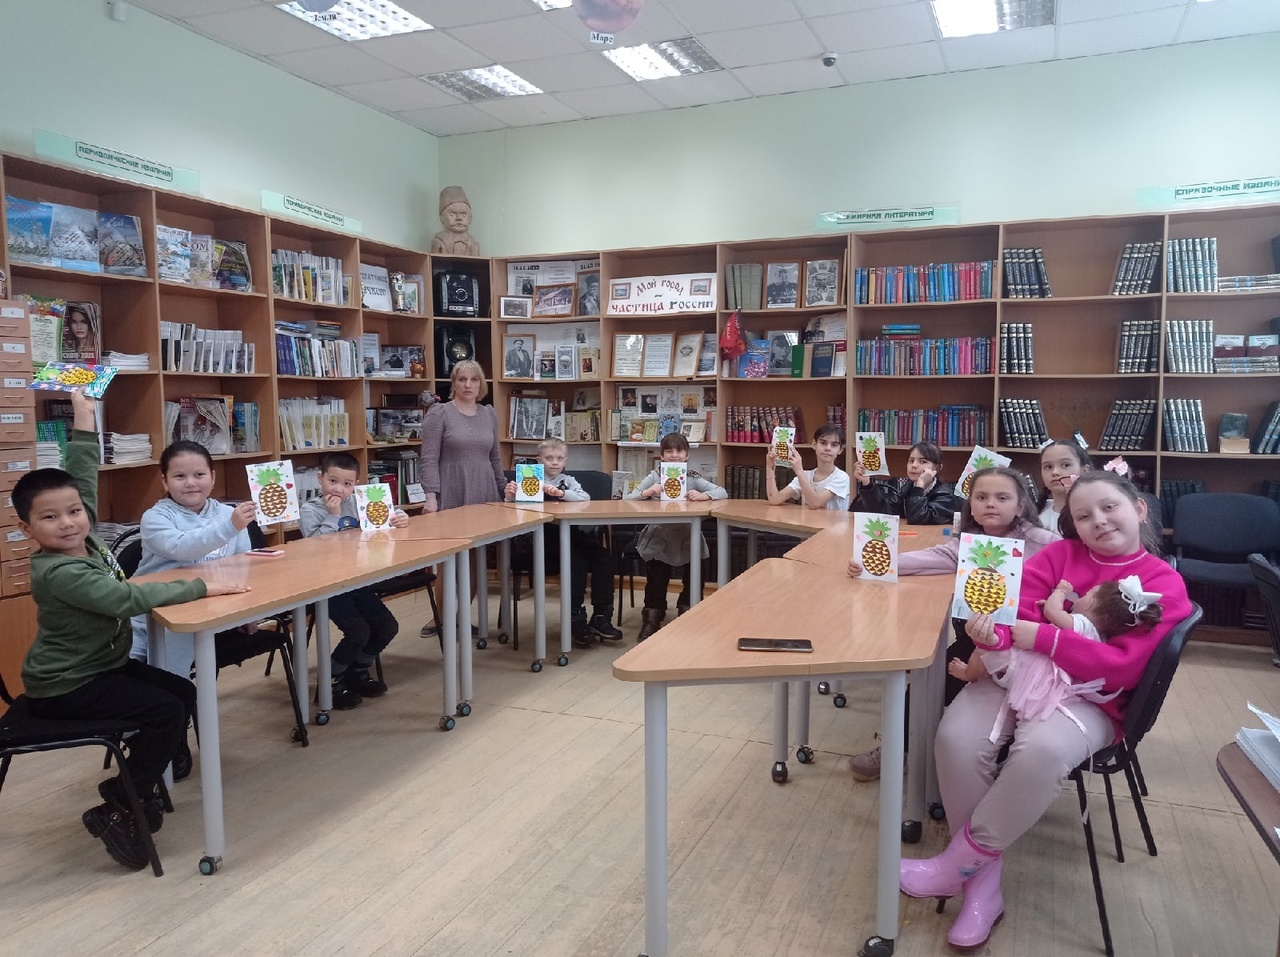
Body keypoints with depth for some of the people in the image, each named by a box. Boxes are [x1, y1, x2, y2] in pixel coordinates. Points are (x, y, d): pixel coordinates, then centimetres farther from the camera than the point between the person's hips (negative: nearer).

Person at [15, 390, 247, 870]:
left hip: (105, 664, 9)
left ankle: (131, 782, 19)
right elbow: (127, 598, -38)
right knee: (165, 710, -19)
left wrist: (83, 418, 6)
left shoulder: (83, 539, -4)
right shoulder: (57, 572, -28)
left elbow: (83, 478, 7)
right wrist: (199, 587, -35)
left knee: (184, 693, 7)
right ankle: (116, 811, -3)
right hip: (65, 687, -9)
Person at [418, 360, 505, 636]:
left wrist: (505, 490, 17)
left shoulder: (489, 414, 13)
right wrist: (431, 495, -17)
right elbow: (428, 459, -8)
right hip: (452, 497, -5)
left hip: (485, 495, 5)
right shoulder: (439, 413, -3)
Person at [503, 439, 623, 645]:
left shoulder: (568, 481, 16)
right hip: (546, 537, -4)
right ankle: (577, 620, -19)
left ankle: (601, 618, -7)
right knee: (576, 562, -30)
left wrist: (561, 493, -19)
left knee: (604, 558, -16)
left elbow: (585, 498, -3)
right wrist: (509, 496, -20)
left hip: (573, 533, 4)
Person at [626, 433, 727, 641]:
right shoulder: (654, 477, 1)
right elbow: (628, 498, -5)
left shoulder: (693, 478, 2)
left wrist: (702, 496, -25)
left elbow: (723, 493, -6)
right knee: (656, 578, -10)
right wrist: (647, 492, -25)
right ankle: (651, 620, 12)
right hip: (658, 539, -1)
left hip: (687, 538, 1)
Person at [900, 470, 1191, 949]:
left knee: (1043, 750, -37)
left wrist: (1043, 638, -23)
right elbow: (1014, 605, -6)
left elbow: (1121, 667, -14)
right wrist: (993, 632, -30)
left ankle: (957, 863, -17)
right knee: (956, 737, -27)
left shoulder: (1164, 584, -2)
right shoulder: (1059, 554, 6)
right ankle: (983, 881, -11)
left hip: (1088, 698, -2)